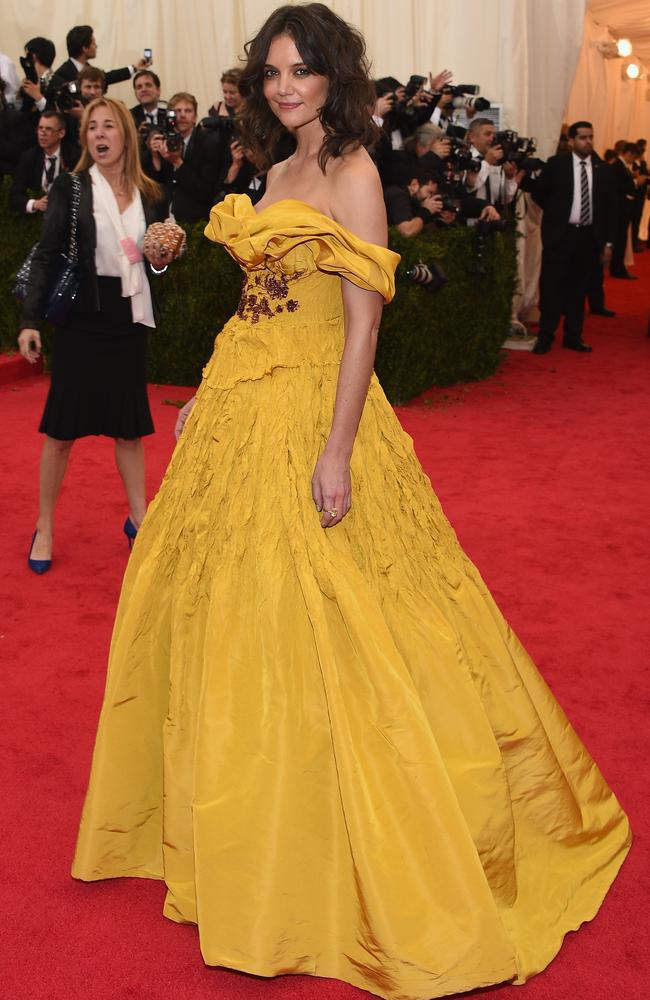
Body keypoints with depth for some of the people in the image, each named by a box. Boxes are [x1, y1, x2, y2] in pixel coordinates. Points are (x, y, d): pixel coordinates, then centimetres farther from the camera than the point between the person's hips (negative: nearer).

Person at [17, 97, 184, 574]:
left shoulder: (151, 195, 5)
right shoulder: (70, 187, -4)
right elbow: (47, 256, -7)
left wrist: (163, 259, -7)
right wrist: (30, 320, -15)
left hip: (129, 319, 3)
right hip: (80, 319, -3)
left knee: (131, 424, 12)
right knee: (62, 427, 3)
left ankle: (137, 517, 25)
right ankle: (45, 527, 16)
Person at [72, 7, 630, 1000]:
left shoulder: (352, 172, -9)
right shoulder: (281, 174, 15)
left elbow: (363, 318, -17)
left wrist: (337, 448, -23)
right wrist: (207, 398, 18)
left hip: (310, 414, -9)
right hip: (243, 409, 9)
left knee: (309, 627, -4)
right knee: (225, 609, 15)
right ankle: (239, 824, 36)